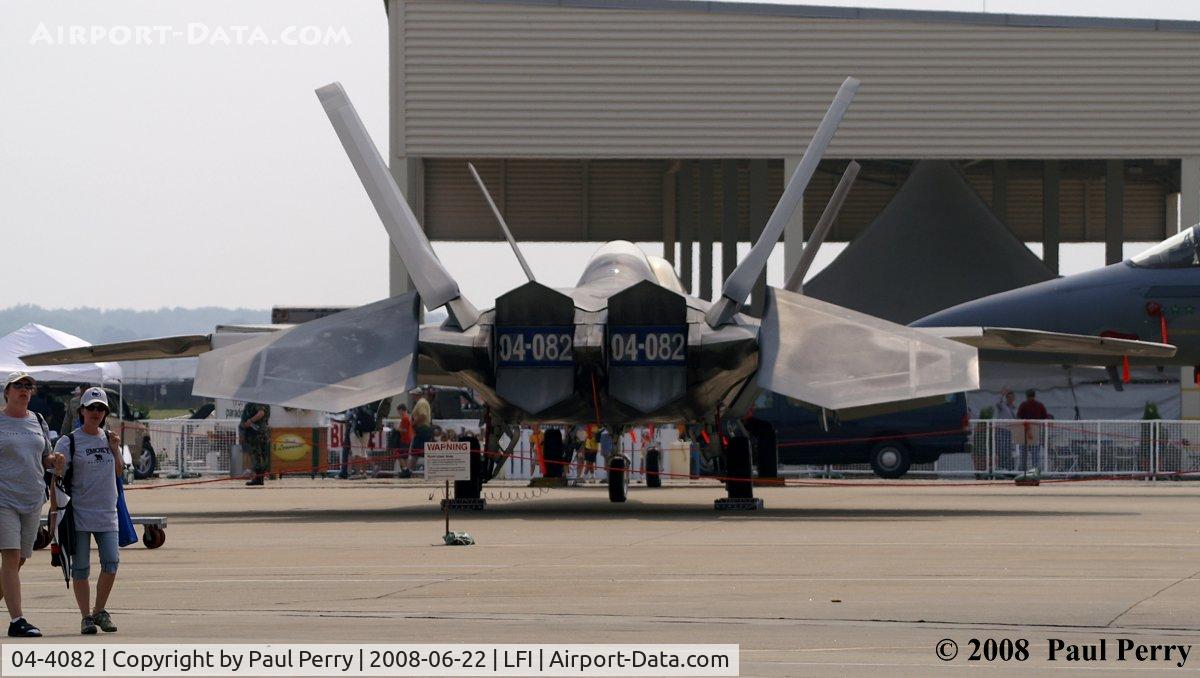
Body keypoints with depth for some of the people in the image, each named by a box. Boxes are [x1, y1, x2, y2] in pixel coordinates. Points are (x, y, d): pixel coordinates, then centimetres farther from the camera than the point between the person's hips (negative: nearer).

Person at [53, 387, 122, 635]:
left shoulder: (109, 438, 11)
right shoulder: (68, 442, -4)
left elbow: (118, 473, 16)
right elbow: (57, 478, -6)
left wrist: (115, 449, 1)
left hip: (107, 512, 4)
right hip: (79, 514, -4)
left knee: (111, 563, -4)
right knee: (80, 567, -1)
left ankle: (99, 611, 12)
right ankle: (86, 616, 7)